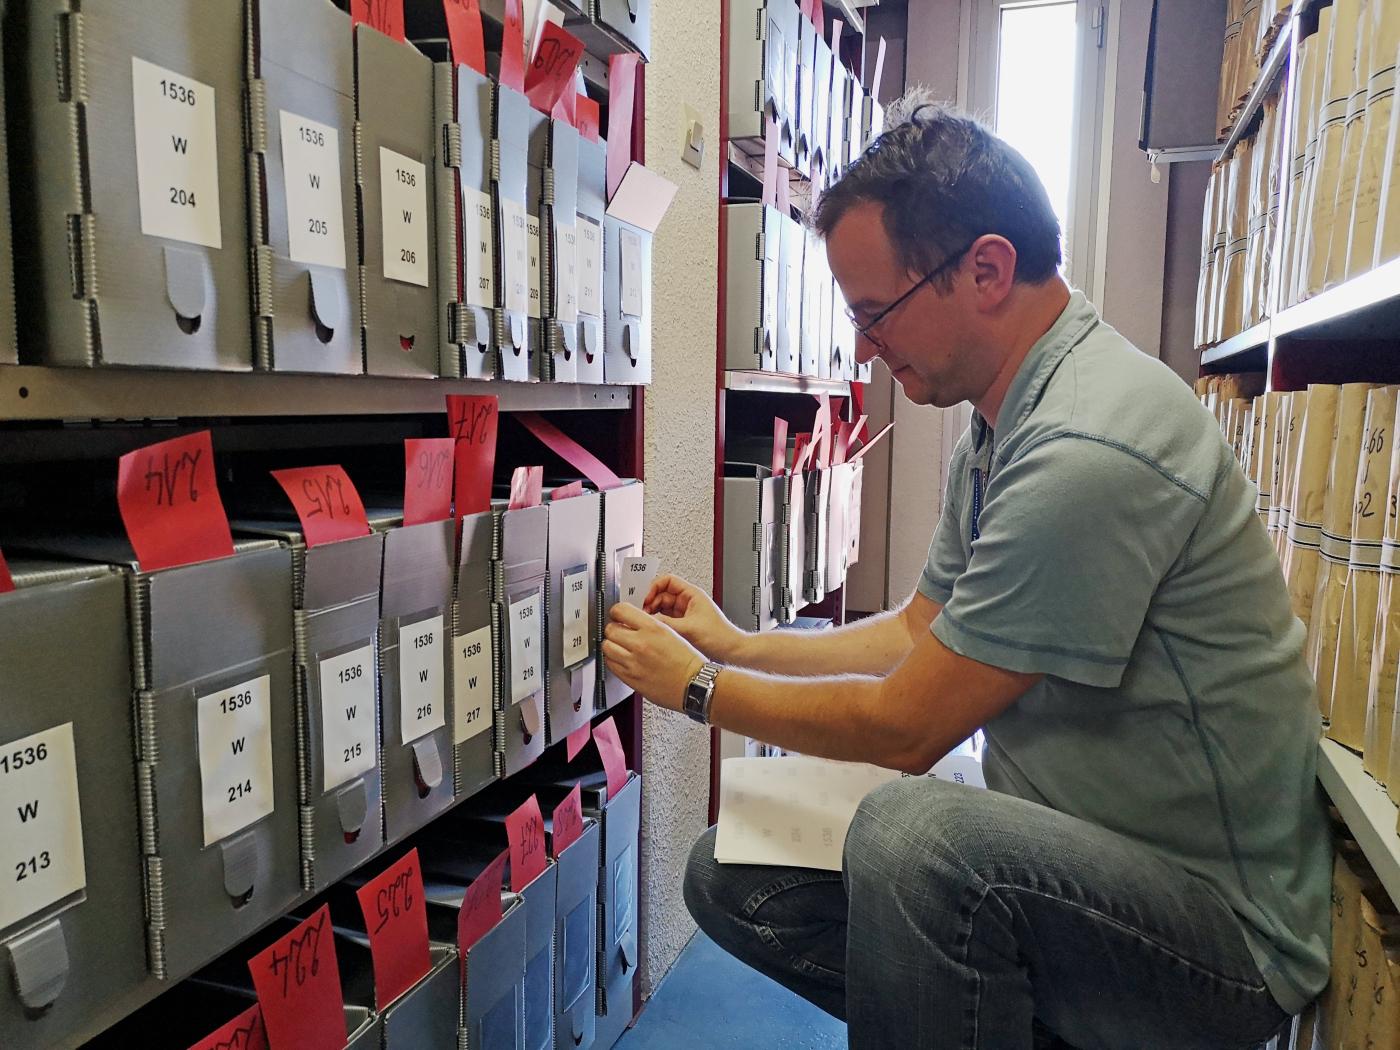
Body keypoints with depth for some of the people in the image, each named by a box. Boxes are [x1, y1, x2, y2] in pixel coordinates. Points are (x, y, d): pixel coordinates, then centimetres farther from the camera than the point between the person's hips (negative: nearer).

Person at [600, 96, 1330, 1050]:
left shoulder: (1086, 451, -28)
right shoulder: (999, 429, 5)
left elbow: (906, 728, -23)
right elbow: (919, 629, 14)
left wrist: (700, 687, -9)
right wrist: (737, 643, 9)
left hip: (1224, 929, -9)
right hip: (1061, 861, 9)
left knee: (912, 833, -38)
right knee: (731, 878, 4)